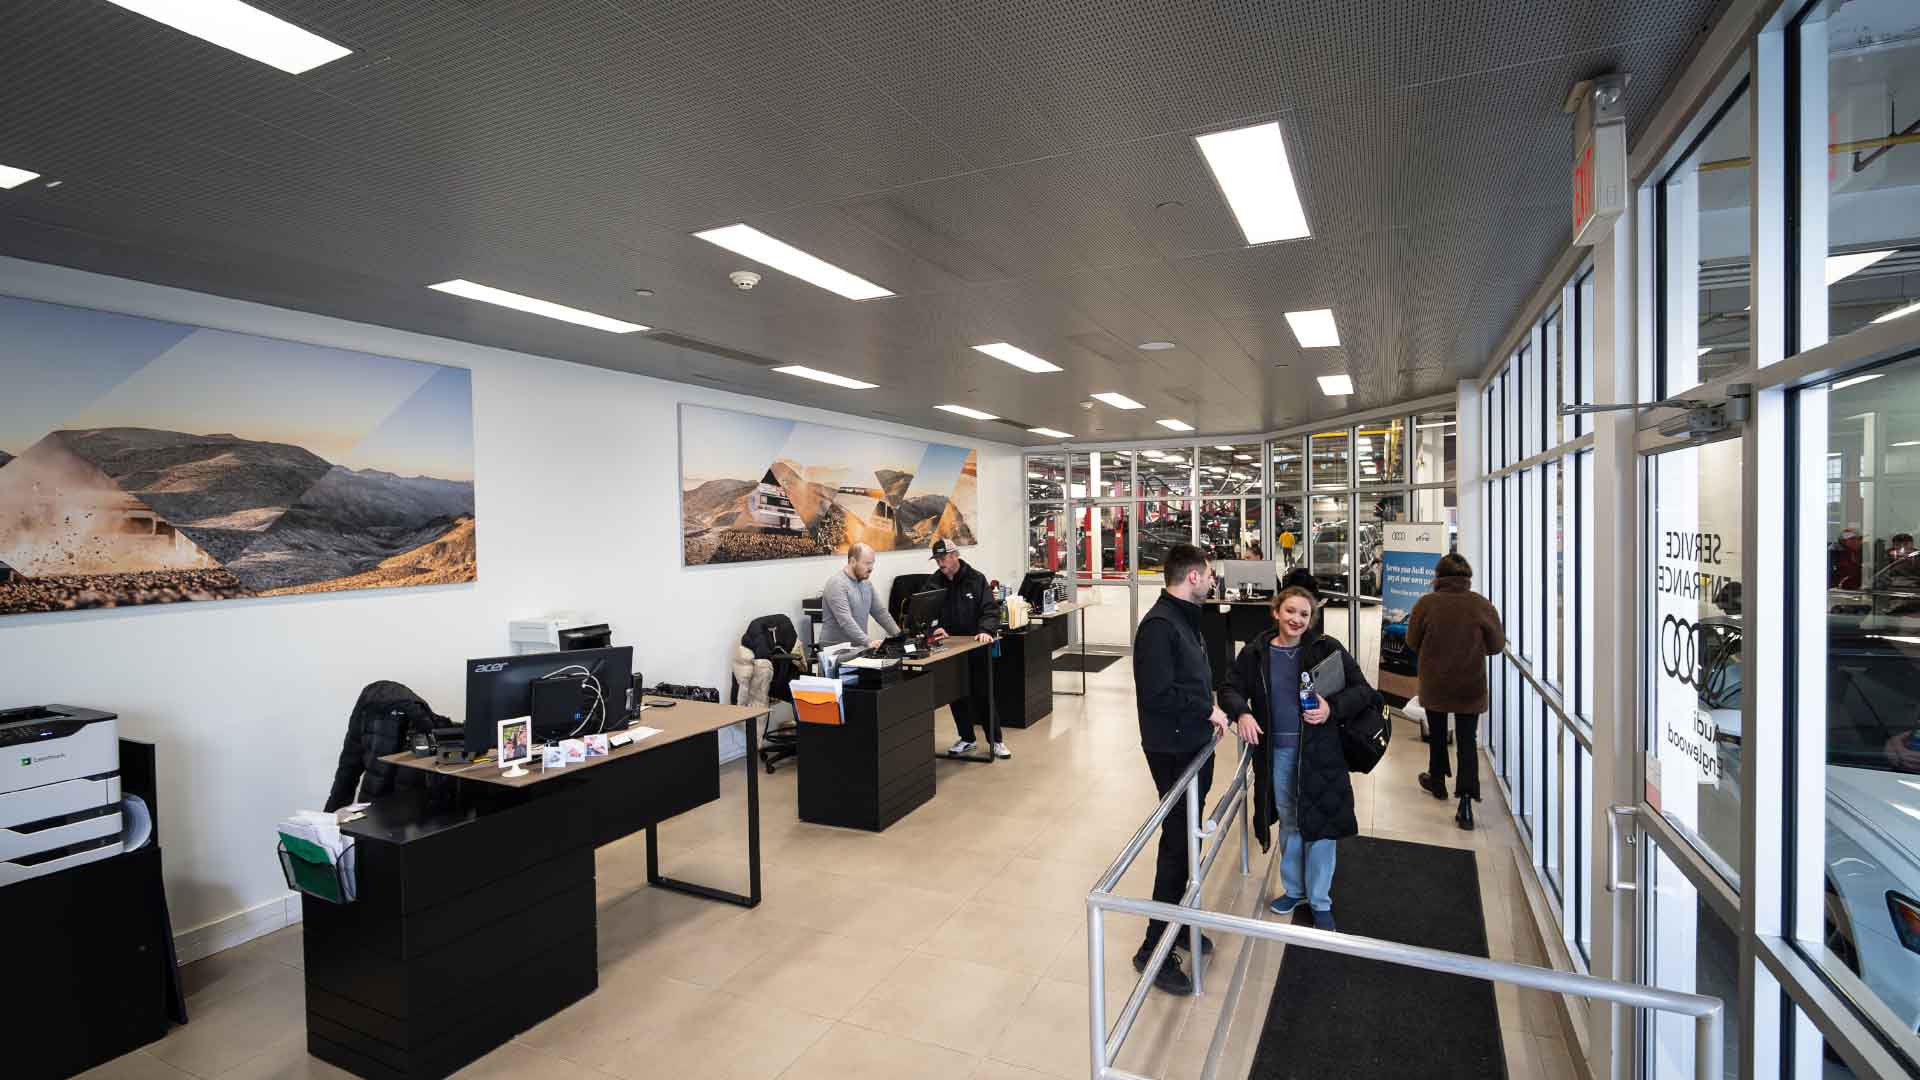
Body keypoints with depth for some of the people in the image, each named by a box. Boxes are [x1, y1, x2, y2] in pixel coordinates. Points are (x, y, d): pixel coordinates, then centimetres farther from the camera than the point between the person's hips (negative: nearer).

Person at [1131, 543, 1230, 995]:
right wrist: (1207, 709, -15)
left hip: (1195, 744, 10)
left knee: (1185, 838, 18)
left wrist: (1209, 711, 5)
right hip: (1172, 750, -10)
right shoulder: (1159, 626, -22)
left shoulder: (1185, 618, 11)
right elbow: (1157, 694, -26)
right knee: (1177, 844, -3)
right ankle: (1155, 949, 8)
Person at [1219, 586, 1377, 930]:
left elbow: (1361, 690, -5)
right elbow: (1231, 688, 3)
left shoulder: (1327, 649, -9)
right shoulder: (1255, 653, -4)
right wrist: (1241, 713, -17)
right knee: (1288, 823, 18)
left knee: (1319, 824, 4)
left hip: (1318, 752, -2)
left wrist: (1333, 708, -22)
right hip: (1276, 752, 3)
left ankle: (1320, 902, 23)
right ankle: (1294, 889, 38)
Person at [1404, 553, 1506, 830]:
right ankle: (1466, 802, -4)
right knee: (1467, 741, 4)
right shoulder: (1482, 605, -12)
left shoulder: (1426, 604, -14)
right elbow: (1497, 645, -2)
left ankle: (1437, 781, 39)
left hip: (1434, 685, 0)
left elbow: (1412, 642, -3)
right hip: (1471, 686, 0)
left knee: (1437, 734, 21)